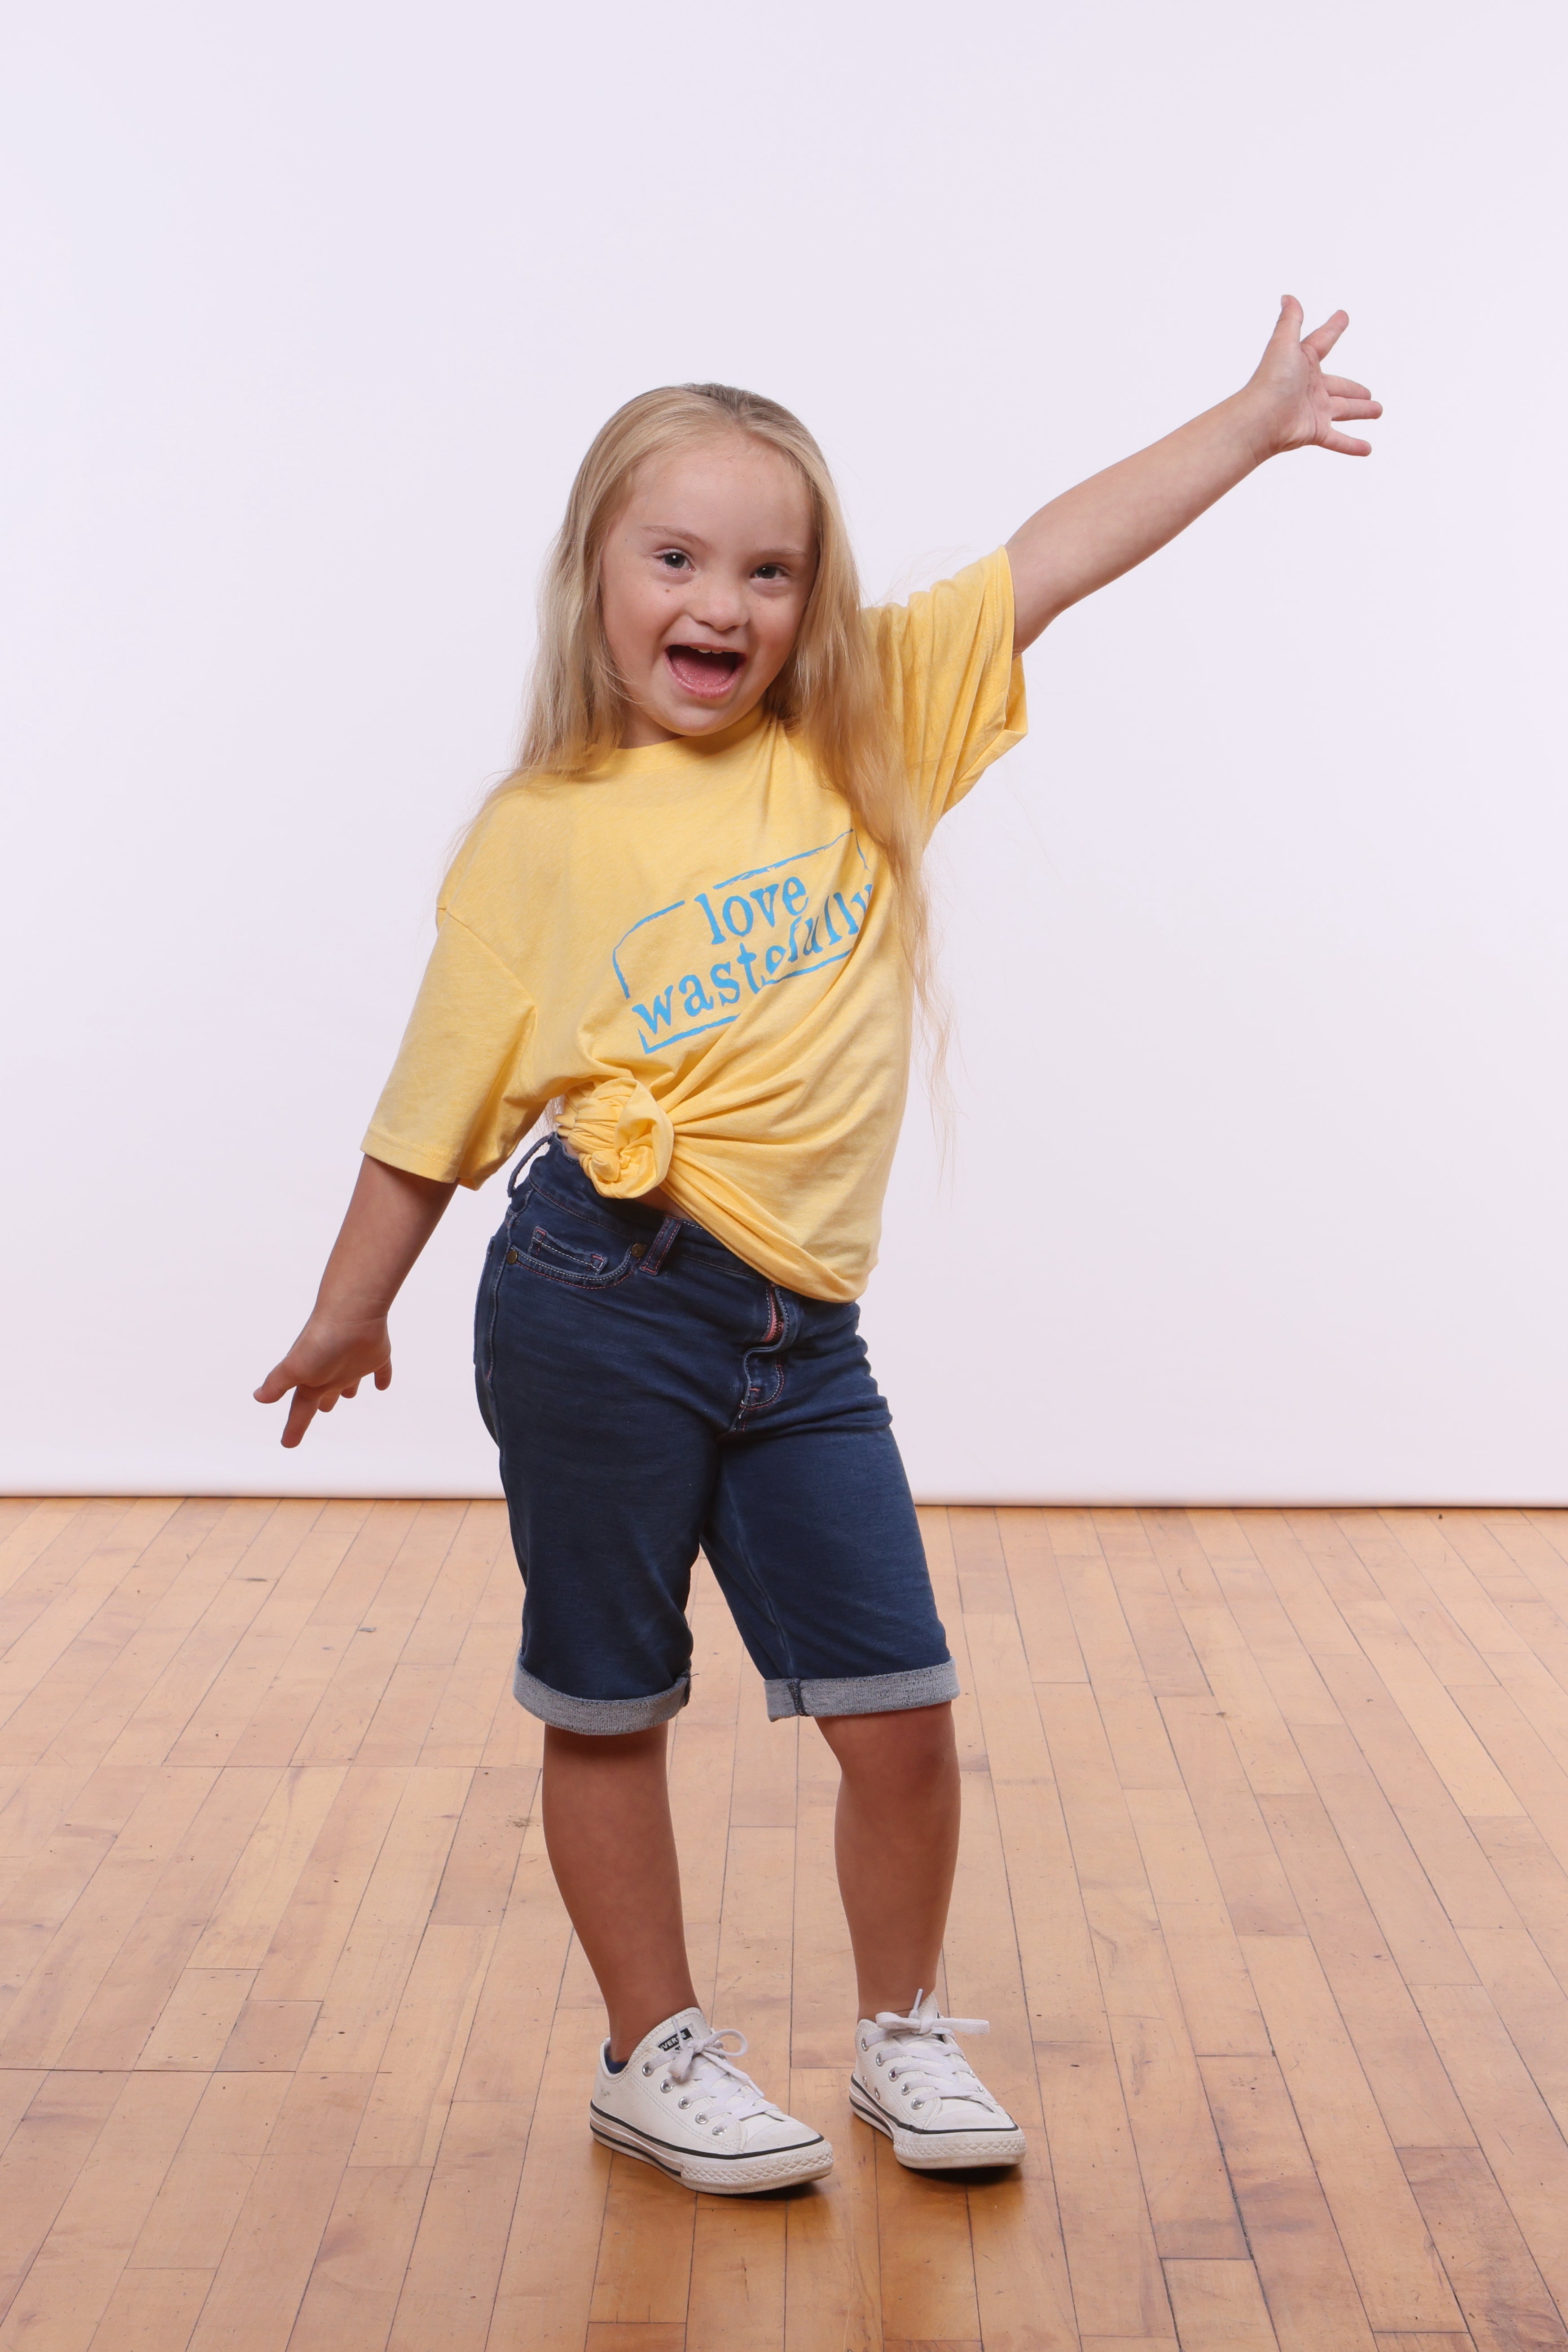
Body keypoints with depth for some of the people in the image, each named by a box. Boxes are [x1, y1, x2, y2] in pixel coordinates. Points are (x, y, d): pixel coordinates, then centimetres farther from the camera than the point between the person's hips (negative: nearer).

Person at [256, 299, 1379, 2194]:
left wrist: (1251, 416, 5)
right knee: (610, 1712, 10)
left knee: (901, 1714, 7)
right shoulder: (539, 835, -2)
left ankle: (901, 2033, 32)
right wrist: (347, 1320, 11)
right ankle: (654, 2057, 31)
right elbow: (438, 1103, 4)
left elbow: (1054, 557, 5)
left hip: (805, 1337, 3)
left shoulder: (867, 736, 5)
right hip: (599, 1309, -3)